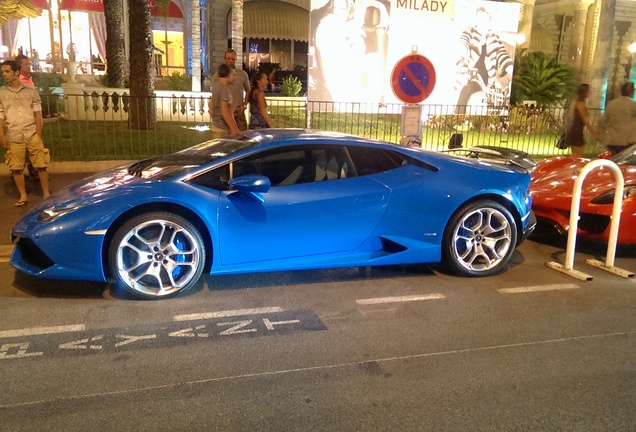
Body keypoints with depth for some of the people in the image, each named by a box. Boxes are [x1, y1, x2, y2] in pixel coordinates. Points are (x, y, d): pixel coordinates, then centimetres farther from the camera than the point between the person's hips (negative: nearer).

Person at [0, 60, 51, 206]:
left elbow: (38, 115, 5)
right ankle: (23, 196, 16)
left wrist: (38, 135, -3)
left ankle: (46, 193, 12)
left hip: (32, 135, -1)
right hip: (14, 137, 1)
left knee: (41, 165, -1)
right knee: (16, 168, 4)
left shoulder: (31, 92, 6)